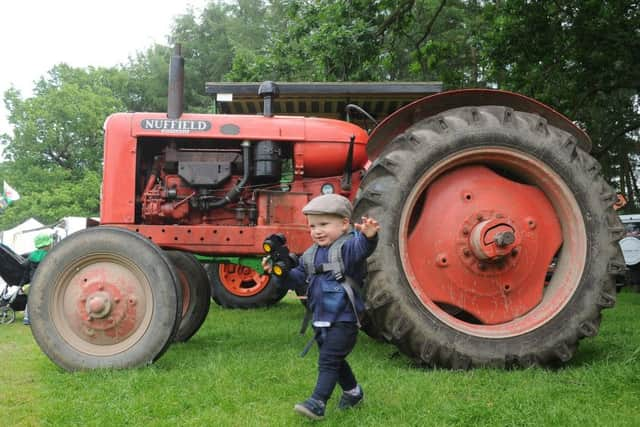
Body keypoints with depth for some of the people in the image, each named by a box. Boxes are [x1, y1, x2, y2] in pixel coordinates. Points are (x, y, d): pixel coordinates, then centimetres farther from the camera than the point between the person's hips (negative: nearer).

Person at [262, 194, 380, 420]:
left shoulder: (347, 247, -15)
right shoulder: (310, 255, 9)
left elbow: (362, 248, -36)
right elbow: (297, 278, 13)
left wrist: (368, 237, -59)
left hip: (343, 319, -8)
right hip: (321, 319, 8)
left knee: (328, 360, -12)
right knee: (335, 360, 22)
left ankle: (317, 403, -8)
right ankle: (353, 391, 42)